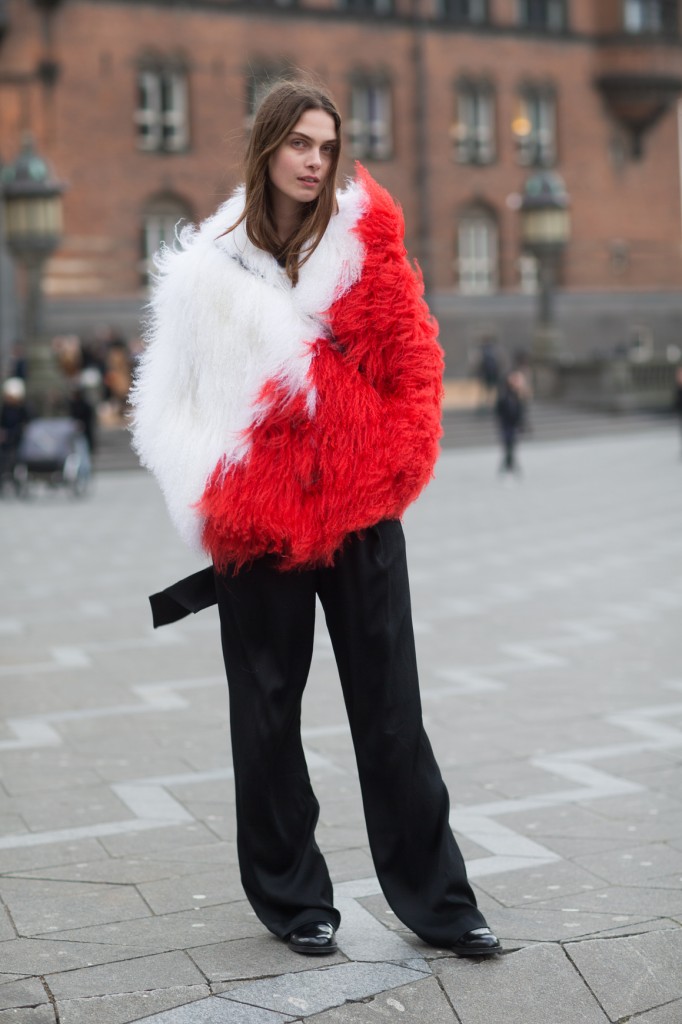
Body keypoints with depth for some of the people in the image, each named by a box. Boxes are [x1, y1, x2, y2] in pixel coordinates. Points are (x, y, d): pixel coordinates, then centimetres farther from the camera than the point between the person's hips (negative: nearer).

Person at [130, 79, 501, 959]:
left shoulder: (365, 238, 5)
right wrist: (214, 502, -9)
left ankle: (436, 897, 15)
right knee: (268, 708, 8)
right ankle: (292, 897, 23)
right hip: (259, 518, 0)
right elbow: (170, 403, 2)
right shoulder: (209, 267, 1)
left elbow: (410, 356, 2)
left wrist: (387, 465, -7)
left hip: (360, 510, 1)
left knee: (389, 704, 5)